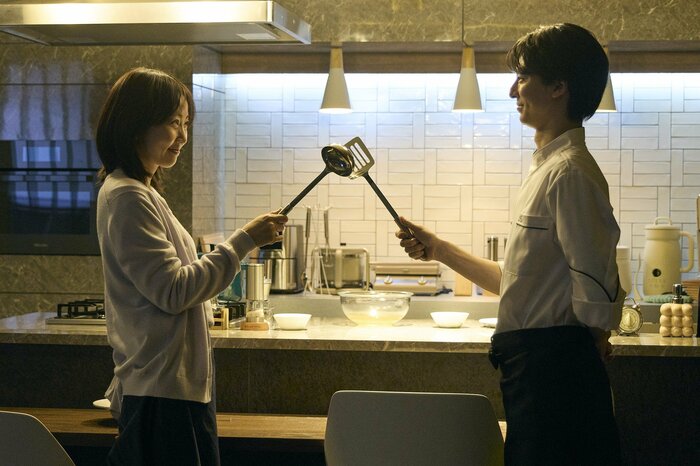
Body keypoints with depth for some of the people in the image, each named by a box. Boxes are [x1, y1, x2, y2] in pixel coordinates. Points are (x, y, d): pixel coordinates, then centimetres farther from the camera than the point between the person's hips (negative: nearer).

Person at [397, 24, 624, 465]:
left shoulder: (570, 172, -16)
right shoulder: (548, 168, 16)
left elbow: (597, 300, -20)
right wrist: (441, 250, 22)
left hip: (553, 366, -10)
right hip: (533, 367, 10)